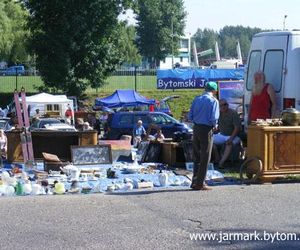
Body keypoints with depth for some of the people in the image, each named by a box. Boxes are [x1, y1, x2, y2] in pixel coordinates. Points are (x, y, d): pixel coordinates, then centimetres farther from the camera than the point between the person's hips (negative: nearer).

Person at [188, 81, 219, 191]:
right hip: (206, 130, -5)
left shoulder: (197, 99, 6)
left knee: (196, 156, 15)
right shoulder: (213, 101, -8)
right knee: (205, 157, 2)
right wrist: (214, 126, 3)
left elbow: (190, 116, 5)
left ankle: (195, 181, 20)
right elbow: (214, 118, -16)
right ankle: (200, 183, 3)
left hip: (196, 128, 5)